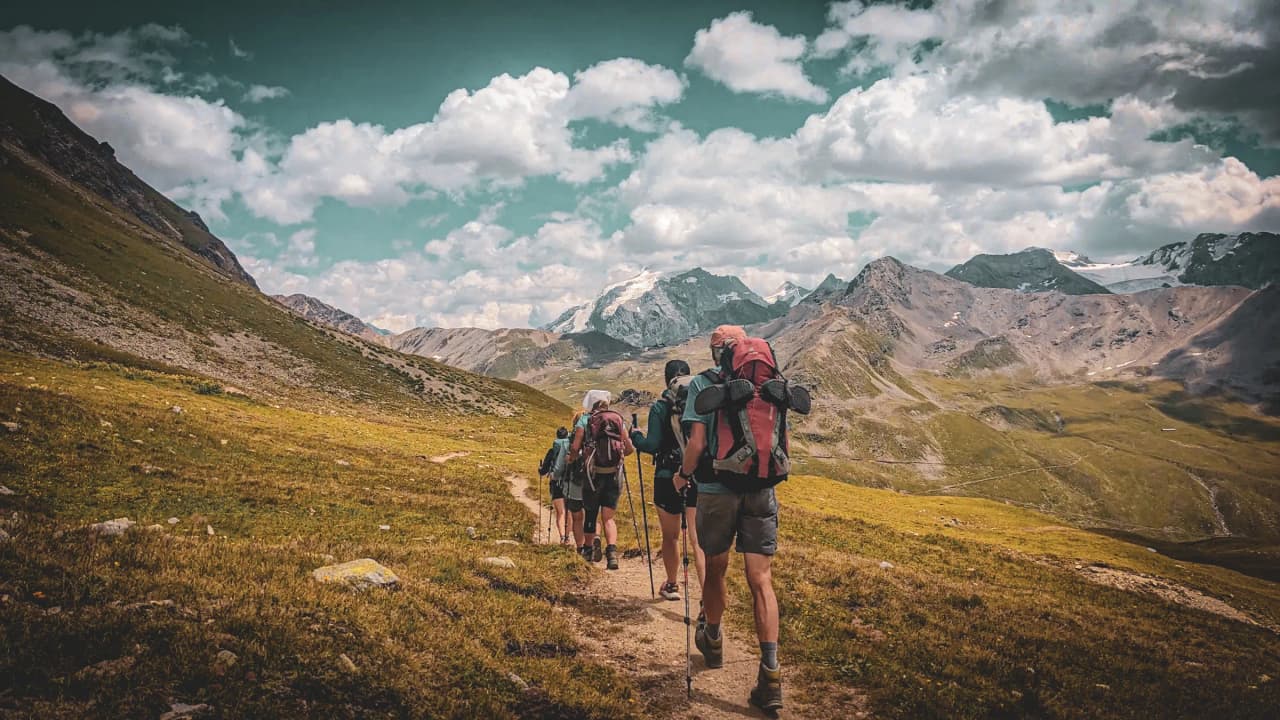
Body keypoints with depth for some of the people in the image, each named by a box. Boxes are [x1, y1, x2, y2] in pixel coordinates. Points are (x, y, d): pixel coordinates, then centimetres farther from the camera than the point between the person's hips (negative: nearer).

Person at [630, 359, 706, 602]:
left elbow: (652, 445, -11)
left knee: (670, 537, 17)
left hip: (668, 479, -1)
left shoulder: (660, 407, -8)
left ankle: (672, 585, 34)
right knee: (699, 539, -2)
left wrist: (635, 435, 7)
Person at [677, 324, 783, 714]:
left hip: (717, 491, -2)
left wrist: (683, 475, 6)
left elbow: (697, 441, -11)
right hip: (761, 492, 2)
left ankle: (713, 642, 38)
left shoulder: (702, 383, -4)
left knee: (715, 569, 17)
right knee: (760, 579, 0)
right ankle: (770, 673, -7)